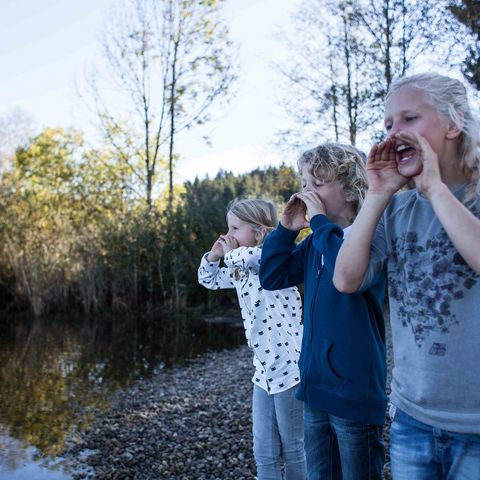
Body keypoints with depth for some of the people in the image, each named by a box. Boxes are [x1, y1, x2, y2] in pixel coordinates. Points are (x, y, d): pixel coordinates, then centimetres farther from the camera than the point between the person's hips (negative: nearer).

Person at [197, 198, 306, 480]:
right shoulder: (240, 271, 11)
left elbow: (248, 259, -39)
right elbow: (208, 280, 25)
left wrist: (230, 253, -16)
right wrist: (214, 255, 5)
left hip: (289, 367, -8)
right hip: (263, 370, 8)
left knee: (293, 451, 7)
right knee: (264, 454, 13)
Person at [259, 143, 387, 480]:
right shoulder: (315, 242, 8)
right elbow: (272, 278, 11)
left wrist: (320, 221, -22)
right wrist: (286, 229, -1)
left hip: (355, 391, -7)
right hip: (315, 389, 7)